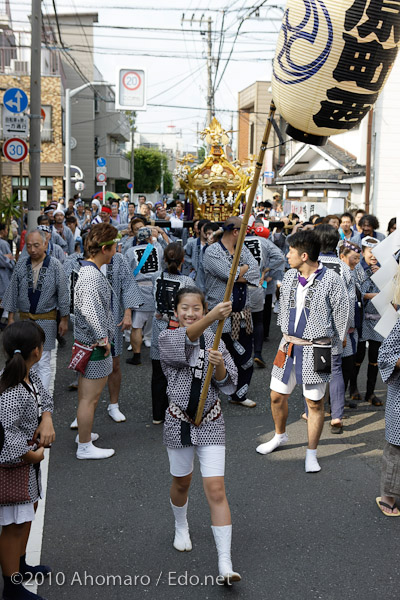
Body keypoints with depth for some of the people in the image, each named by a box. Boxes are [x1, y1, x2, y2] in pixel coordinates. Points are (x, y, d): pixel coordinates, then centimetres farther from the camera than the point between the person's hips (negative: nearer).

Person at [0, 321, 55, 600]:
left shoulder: (29, 376, -6)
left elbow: (44, 399, 8)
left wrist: (47, 420, -14)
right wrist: (34, 455, -23)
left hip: (27, 460, 10)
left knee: (29, 509, 27)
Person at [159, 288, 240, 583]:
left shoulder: (214, 339, 0)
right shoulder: (167, 338, -8)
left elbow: (228, 383, -3)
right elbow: (186, 338, -33)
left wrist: (220, 365, -25)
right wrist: (213, 317, -51)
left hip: (211, 424, 0)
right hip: (179, 422, 0)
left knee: (216, 490, -7)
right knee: (181, 483, 19)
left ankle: (225, 564, -5)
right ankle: (181, 528, 50)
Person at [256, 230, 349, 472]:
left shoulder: (331, 279, -12)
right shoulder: (289, 276, 6)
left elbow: (342, 314, -4)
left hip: (316, 349, -5)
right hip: (289, 345, 6)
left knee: (315, 402, 3)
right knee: (277, 396, 12)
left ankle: (312, 453, 18)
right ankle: (280, 436, 38)